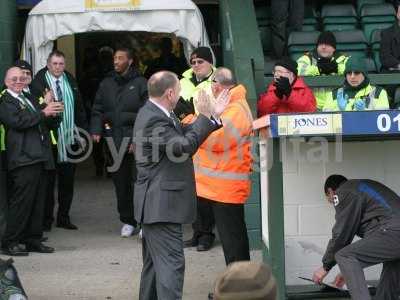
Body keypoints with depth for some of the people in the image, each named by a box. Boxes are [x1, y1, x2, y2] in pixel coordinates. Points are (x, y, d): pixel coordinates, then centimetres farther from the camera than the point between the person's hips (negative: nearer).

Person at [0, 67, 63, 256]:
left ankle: (33, 240, 16)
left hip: (41, 159, 8)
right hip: (23, 160, -8)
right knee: (21, 201, -9)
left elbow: (50, 123, 22)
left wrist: (53, 111, 1)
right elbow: (18, 122, -18)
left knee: (38, 202, 9)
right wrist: (43, 113, -16)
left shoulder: (30, 99, 23)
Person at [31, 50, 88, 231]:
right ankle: (46, 219, 11)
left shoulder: (71, 82, 11)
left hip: (70, 139, 5)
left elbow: (79, 108, 15)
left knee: (68, 181, 11)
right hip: (50, 140, -5)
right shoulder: (38, 83, -6)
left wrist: (83, 131, 10)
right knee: (48, 180, 2)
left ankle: (64, 217, 21)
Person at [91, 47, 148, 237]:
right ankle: (127, 221, 17)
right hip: (113, 139, 5)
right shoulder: (106, 84, 14)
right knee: (120, 182, 7)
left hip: (134, 137, -4)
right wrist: (96, 131, 0)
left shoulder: (140, 83, -1)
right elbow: (97, 110, 16)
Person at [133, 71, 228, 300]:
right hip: (162, 205, -11)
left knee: (154, 263, 18)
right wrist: (205, 116, -17)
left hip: (156, 203, 11)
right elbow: (184, 146, -25)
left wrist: (212, 115, 11)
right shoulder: (155, 120, -20)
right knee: (171, 263, -12)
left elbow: (183, 134, 15)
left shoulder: (154, 113, 12)